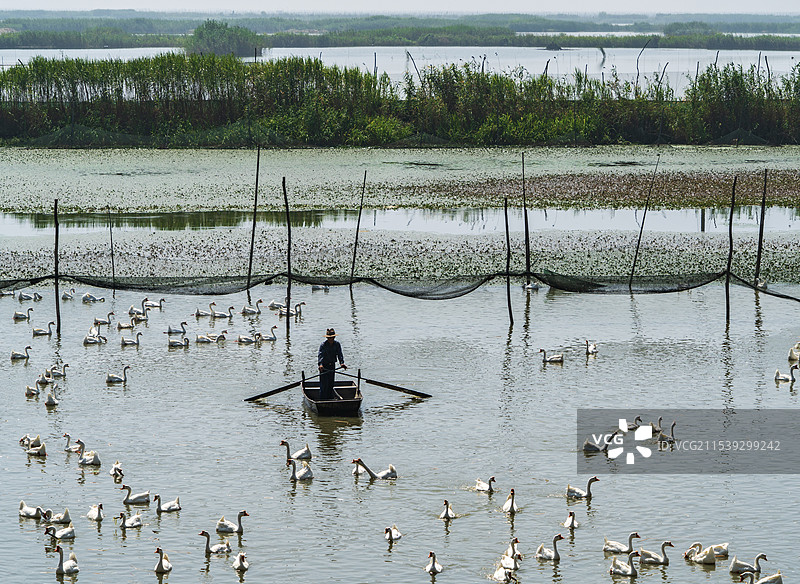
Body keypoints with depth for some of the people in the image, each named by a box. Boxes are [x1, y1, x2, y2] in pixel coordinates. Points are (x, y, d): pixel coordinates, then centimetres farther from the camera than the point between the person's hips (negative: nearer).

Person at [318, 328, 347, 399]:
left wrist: (342, 362, -25)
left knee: (331, 384, 11)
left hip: (332, 366, 4)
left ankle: (330, 398, 21)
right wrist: (320, 364, -42)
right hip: (324, 366, -4)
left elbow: (339, 354, -8)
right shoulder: (323, 345, -15)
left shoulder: (337, 344, -2)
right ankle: (322, 399, -4)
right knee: (324, 384, -8)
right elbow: (320, 355, -26)